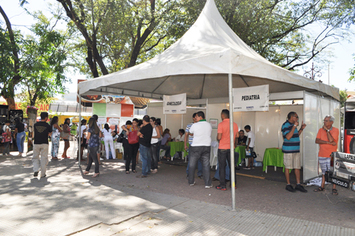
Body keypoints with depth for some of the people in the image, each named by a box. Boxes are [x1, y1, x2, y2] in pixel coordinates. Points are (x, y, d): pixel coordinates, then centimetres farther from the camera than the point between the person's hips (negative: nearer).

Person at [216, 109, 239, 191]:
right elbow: (237, 135, 12)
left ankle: (223, 186, 7)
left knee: (222, 167, 3)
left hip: (222, 148, -5)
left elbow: (219, 137, -19)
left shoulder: (221, 124, -14)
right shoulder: (235, 124, 3)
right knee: (232, 166, 15)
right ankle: (234, 184, 23)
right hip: (231, 147, 5)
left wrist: (218, 139, 2)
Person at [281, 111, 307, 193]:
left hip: (296, 150, 8)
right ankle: (288, 185, 12)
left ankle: (298, 184, 16)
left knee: (297, 167, 9)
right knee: (288, 168, 2)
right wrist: (294, 126, -23)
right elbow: (288, 137, -25)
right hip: (288, 150, -8)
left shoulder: (292, 125, 15)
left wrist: (301, 129, 12)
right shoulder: (285, 125, -12)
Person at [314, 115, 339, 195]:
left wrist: (327, 130, -13)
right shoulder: (321, 130, 5)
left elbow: (331, 140, -20)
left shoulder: (335, 130, -4)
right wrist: (328, 142, -17)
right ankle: (322, 187, 22)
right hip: (322, 155, 4)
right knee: (324, 172, 13)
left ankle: (334, 188, 10)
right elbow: (317, 141, -6)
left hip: (331, 155, -3)